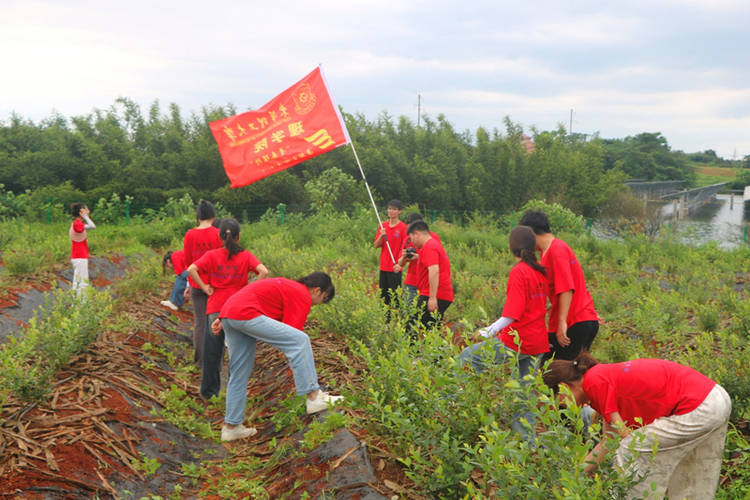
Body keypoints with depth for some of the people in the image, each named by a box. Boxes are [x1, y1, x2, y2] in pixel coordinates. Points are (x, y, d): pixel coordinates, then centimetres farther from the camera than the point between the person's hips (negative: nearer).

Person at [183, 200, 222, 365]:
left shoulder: (190, 235, -3)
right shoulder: (218, 234, -9)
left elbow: (187, 261, 4)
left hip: (196, 285, 2)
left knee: (199, 322, 10)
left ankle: (200, 360, 13)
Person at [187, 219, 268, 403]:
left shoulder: (212, 255, -1)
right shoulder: (246, 256, -2)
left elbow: (191, 269, -14)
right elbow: (264, 272, -17)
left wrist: (205, 288, -6)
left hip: (215, 309, 0)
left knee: (212, 352, 11)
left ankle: (208, 392, 20)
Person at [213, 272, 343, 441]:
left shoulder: (287, 286, 25)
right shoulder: (303, 297, -2)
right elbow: (291, 338, -6)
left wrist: (223, 319, 23)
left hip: (227, 313, 10)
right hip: (245, 314, -10)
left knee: (240, 375, 16)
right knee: (301, 340, -13)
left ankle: (231, 427, 23)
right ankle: (314, 397, -14)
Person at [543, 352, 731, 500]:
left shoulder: (594, 381, -13)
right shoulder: (606, 376, 14)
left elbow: (624, 436, -10)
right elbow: (608, 442, 17)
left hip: (697, 410, -10)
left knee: (628, 454, -1)